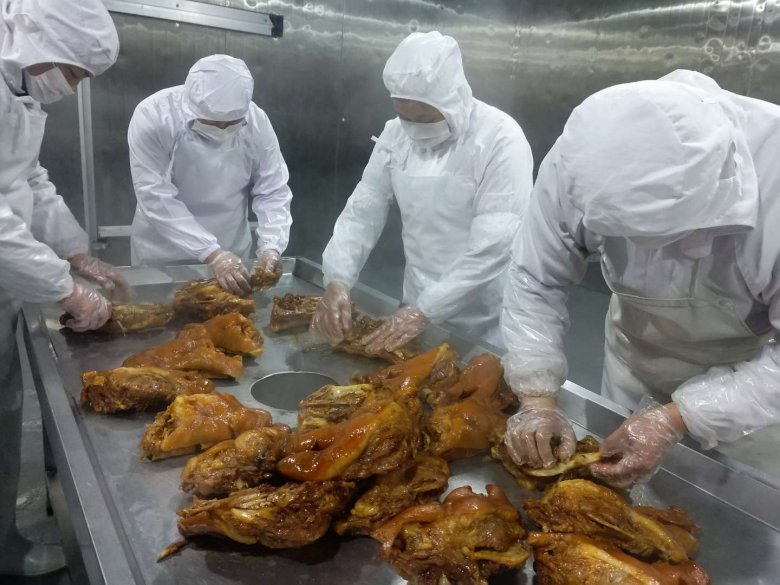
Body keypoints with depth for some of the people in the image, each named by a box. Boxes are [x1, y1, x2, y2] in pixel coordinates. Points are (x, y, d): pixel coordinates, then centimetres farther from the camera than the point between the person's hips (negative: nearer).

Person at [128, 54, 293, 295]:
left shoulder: (256, 121, -14)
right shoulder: (153, 116, -21)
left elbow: (272, 192, -8)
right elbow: (156, 197, -24)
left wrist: (270, 247, -24)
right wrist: (212, 253, -31)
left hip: (230, 253, 2)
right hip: (163, 256, -2)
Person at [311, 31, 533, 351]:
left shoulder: (501, 139, -19)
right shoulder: (396, 133, -2)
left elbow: (494, 246, -24)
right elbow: (363, 212, -1)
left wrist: (424, 311, -27)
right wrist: (337, 281, -16)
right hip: (418, 306, 5)